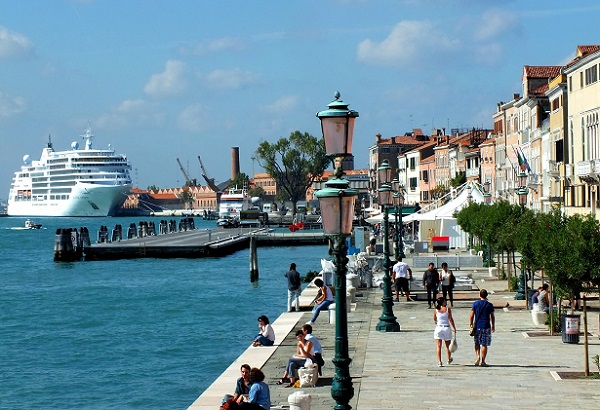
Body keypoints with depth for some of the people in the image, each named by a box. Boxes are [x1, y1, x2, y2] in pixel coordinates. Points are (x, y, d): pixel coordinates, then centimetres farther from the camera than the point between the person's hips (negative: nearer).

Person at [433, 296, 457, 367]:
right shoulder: (448, 309, -4)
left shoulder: (436, 310, 2)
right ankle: (449, 360, 34)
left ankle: (439, 362, -11)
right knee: (448, 346, 16)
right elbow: (451, 319, -7)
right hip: (447, 328, 0)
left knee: (439, 346, -1)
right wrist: (454, 328, -3)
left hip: (438, 328, 0)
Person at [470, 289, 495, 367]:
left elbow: (472, 316, 0)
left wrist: (471, 324, 11)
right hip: (486, 327, -1)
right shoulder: (489, 305, -3)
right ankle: (483, 361, 3)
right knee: (484, 344, 3)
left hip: (477, 326, 1)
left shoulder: (475, 304, -1)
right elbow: (492, 317, 3)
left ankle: (478, 356, 0)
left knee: (477, 343, 17)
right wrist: (493, 326, 15)